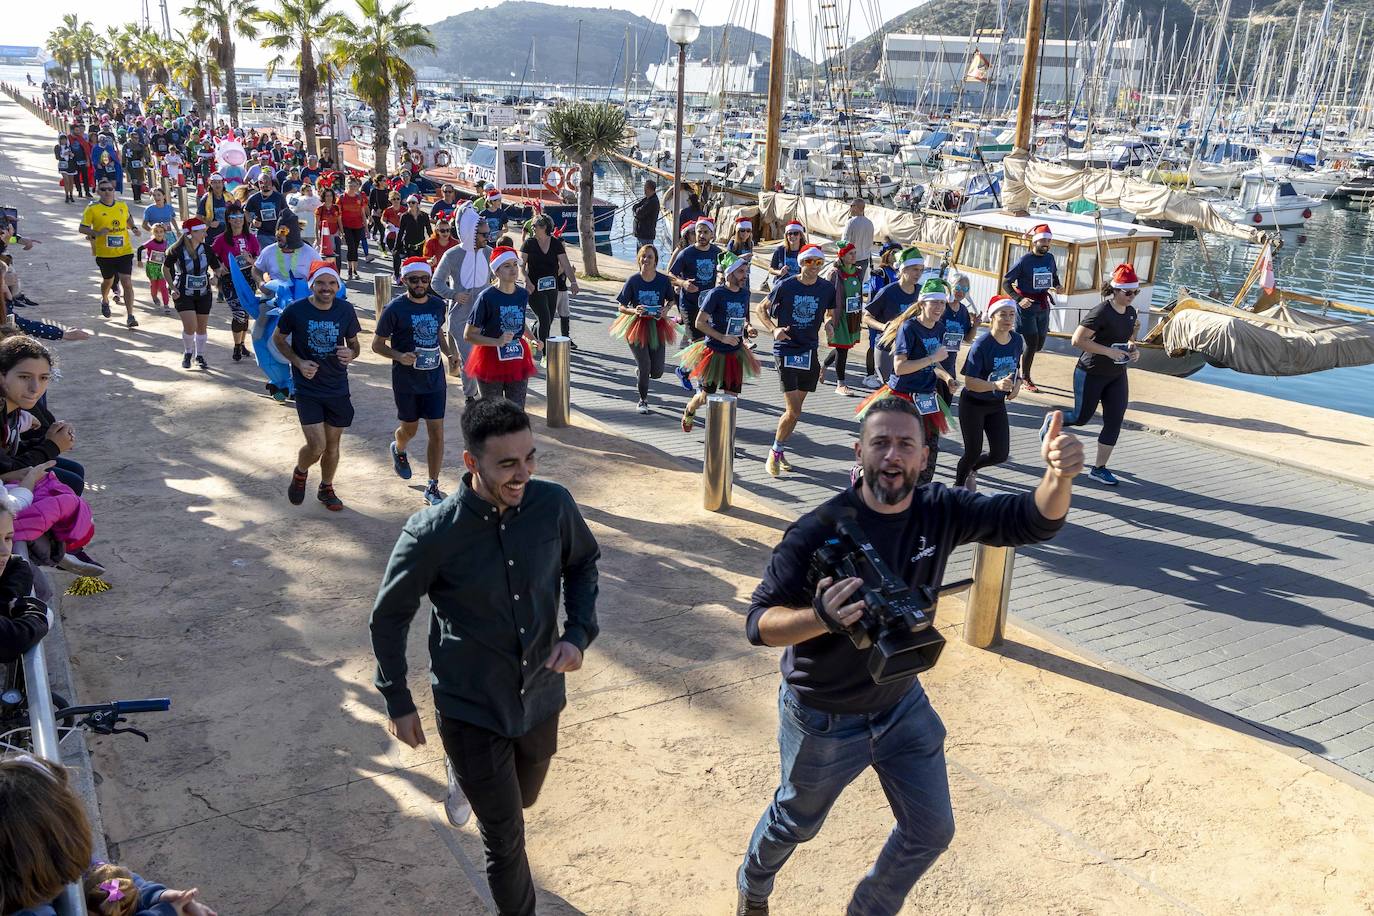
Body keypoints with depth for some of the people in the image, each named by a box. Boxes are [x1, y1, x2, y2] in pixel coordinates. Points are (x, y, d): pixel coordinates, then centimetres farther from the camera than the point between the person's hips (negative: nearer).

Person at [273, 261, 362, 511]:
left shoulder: (345, 310, -5)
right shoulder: (295, 310, -12)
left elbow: (354, 343, 8)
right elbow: (278, 338, 3)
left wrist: (351, 354, -16)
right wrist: (298, 362, -12)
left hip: (338, 388, 3)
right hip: (307, 388, -3)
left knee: (332, 444, 13)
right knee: (317, 446, -11)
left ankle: (326, 489, 37)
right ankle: (300, 473, 24)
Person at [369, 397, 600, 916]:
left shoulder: (554, 505, -16)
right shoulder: (432, 534, -24)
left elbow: (583, 563, 5)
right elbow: (389, 617, -8)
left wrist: (579, 632, -9)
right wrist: (398, 703, -3)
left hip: (541, 696, 4)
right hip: (471, 709, -4)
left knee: (523, 798, 30)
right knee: (505, 837, 4)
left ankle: (465, 773, 63)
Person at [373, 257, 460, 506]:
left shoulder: (438, 305, 1)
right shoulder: (395, 309, -12)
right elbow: (377, 344, -5)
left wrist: (451, 354, 1)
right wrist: (399, 356, -23)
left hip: (435, 380, 3)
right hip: (406, 381, -2)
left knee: (436, 432, -2)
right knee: (410, 429, 15)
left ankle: (432, 487, 8)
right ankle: (399, 450, 53)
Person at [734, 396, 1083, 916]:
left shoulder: (939, 513, -13)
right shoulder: (819, 531, -28)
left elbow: (1034, 522, -15)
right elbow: (759, 622, -28)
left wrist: (1059, 476, -39)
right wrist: (821, 617, -50)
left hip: (903, 704, 5)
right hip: (824, 718, -4)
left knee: (931, 831, 16)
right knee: (796, 823, 20)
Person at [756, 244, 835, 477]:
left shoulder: (827, 288, 2)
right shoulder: (786, 286, -7)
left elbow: (830, 314, 18)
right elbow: (762, 308, 4)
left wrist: (829, 323, -6)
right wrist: (773, 329, -12)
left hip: (810, 353, 4)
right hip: (786, 350, -4)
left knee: (794, 409, 11)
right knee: (794, 412, -10)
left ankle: (779, 451, 30)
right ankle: (775, 453, 10)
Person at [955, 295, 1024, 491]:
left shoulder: (1017, 340, -5)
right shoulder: (981, 345, -24)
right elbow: (969, 382, -26)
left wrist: (1017, 384, -6)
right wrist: (996, 385, -40)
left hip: (997, 405, 6)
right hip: (973, 404, -6)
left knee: (1001, 454, 4)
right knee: (973, 452, 2)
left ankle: (970, 469, 36)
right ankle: (959, 484, 32)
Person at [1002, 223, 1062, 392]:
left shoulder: (1050, 258, 6)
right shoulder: (1025, 260, -11)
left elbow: (1054, 276, 25)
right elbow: (1006, 282, -10)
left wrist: (1058, 287, 2)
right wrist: (1019, 299, -23)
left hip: (1043, 306, 6)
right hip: (1027, 306, -6)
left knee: (1039, 344, 10)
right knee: (1032, 343, -8)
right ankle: (1026, 379, 8)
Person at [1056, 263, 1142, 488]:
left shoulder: (1131, 313, 4)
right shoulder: (1102, 312, -19)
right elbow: (1077, 339, -24)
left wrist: (1133, 349, -2)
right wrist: (1108, 351, -26)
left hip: (1117, 376, 7)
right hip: (1091, 374, -7)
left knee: (1114, 421, 1)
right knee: (1081, 418, 6)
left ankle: (1099, 468, 11)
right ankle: (1052, 421, 39)